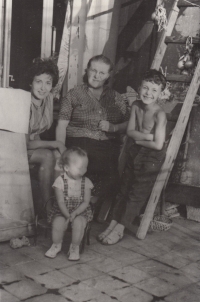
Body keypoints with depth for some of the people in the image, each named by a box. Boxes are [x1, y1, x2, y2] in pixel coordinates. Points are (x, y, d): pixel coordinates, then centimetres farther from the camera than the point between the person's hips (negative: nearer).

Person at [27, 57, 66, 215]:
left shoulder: (49, 98, -4)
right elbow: (24, 143, -22)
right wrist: (55, 144, -20)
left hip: (34, 144, 6)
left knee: (61, 155, -20)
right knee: (48, 156, -29)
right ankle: (47, 205, -19)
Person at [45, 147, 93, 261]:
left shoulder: (86, 182, -4)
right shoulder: (60, 181, -11)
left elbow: (86, 202, -6)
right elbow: (61, 202, -12)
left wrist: (75, 213, -21)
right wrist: (67, 215, -25)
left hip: (80, 211, 1)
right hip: (62, 211, -1)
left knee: (79, 222, -30)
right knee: (58, 222, -28)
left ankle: (75, 247, -5)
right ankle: (56, 245, 3)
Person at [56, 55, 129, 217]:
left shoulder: (115, 97, 19)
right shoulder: (74, 94, 11)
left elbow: (129, 124, 16)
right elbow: (62, 126, 3)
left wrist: (113, 128, -5)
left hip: (108, 148, 2)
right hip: (79, 144, -2)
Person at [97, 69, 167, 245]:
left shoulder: (159, 115, -22)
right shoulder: (136, 106, -3)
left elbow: (158, 144, -24)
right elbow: (130, 131, -2)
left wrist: (138, 139, -11)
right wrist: (147, 136, -18)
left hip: (152, 157, -6)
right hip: (136, 152, 7)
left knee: (137, 192, 0)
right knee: (124, 188, 9)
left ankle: (119, 229, 6)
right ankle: (113, 224, 16)